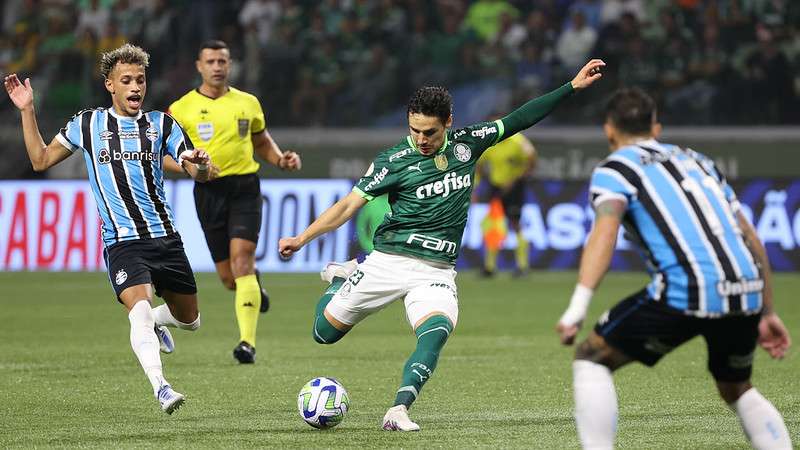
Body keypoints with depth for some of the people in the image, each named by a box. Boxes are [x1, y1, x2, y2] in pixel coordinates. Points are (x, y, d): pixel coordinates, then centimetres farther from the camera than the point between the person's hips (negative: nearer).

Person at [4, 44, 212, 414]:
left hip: (165, 237, 3)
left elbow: (199, 174, 6)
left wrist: (200, 164, -18)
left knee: (189, 321, 14)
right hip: (121, 242, -3)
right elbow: (41, 160, 14)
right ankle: (161, 388, -34)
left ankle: (156, 320, 47)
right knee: (140, 309, -27)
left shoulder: (161, 124, 9)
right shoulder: (87, 124, 8)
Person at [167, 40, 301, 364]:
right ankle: (254, 284, 42)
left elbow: (262, 141, 24)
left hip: (245, 188, -1)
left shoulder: (247, 103, 9)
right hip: (209, 191, 1)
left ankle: (248, 342, -20)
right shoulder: (182, 109, 3)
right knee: (229, 277, 3)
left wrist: (281, 160, 4)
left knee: (242, 260, -18)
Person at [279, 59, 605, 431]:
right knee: (324, 333, 7)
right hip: (388, 262, -1)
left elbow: (520, 119, 11)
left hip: (436, 272, 1)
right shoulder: (394, 161, -7)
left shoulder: (466, 144, 3)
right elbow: (350, 205, -7)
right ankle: (342, 278, 37)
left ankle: (398, 411, -36)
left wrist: (573, 86, 10)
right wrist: (302, 239, -15)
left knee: (436, 332, -29)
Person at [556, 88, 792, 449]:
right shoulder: (696, 161, 29)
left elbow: (605, 229, -10)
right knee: (737, 390, 29)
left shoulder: (614, 168, 11)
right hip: (747, 292, 6)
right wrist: (767, 314, 33)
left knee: (591, 358, 11)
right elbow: (752, 240, 26)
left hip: (685, 293, -6)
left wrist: (578, 305, -20)